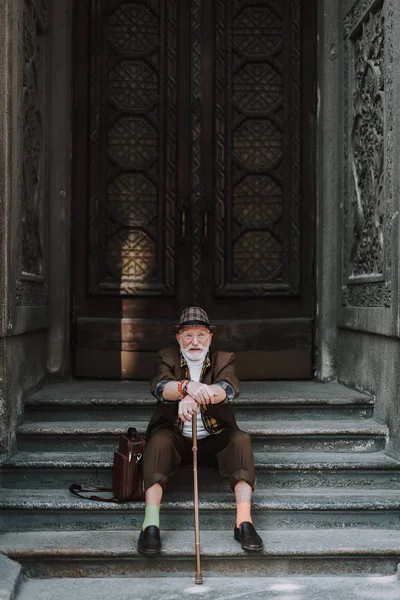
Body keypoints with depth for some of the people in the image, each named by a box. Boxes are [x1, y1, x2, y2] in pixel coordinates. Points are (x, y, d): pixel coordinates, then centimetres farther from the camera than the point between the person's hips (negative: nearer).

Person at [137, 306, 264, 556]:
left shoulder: (224, 359, 6)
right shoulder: (167, 358, 5)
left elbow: (229, 389, -18)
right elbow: (160, 387, -18)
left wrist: (193, 397, -40)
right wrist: (187, 387, -43)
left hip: (214, 440, 1)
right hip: (176, 439, -1)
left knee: (242, 439, -28)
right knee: (159, 440, -32)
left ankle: (244, 521, -34)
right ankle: (151, 525, -41)